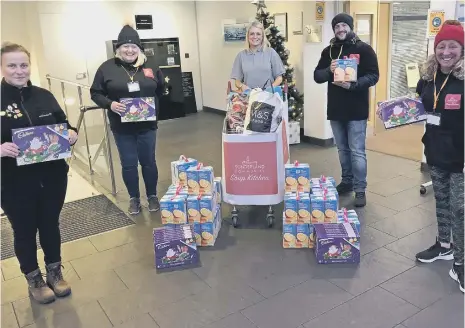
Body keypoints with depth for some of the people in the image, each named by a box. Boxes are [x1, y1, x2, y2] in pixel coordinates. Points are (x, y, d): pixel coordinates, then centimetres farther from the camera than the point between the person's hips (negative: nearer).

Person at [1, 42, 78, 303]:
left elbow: (64, 125, 11)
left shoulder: (44, 96, 4)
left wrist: (72, 133, -10)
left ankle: (55, 272, 39)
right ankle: (34, 279, 35)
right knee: (25, 231, 13)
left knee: (51, 225, 18)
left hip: (52, 177, 3)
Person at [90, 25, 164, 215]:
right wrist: (109, 104, -18)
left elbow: (161, 89, 13)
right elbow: (95, 93, -1)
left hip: (147, 126, 1)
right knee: (128, 164, 9)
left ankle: (152, 196, 29)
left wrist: (154, 104, -7)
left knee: (148, 162, 13)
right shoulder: (107, 68, -4)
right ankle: (134, 198, 26)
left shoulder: (150, 66, 3)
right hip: (122, 128, -1)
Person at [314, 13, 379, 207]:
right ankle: (346, 182, 29)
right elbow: (317, 76, 7)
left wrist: (353, 85, -23)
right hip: (335, 109, 4)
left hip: (356, 110, -4)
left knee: (357, 151, -2)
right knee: (343, 150, 15)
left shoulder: (364, 49, -2)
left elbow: (373, 76, -8)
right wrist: (329, 70, -14)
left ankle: (360, 190, 5)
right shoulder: (328, 51, 10)